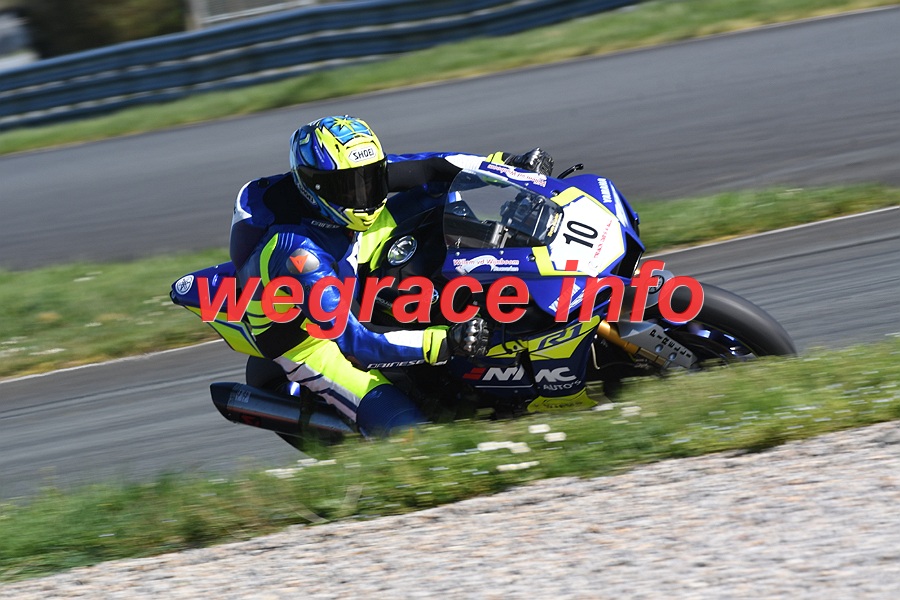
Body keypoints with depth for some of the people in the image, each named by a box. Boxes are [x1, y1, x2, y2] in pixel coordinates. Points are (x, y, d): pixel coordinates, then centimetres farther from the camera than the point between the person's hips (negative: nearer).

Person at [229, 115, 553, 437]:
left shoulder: (349, 176, -17)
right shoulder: (298, 253, -38)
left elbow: (426, 167, -3)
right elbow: (352, 341, -38)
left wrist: (509, 164, -7)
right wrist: (446, 343, -45)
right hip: (306, 339, -8)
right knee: (405, 428, -25)